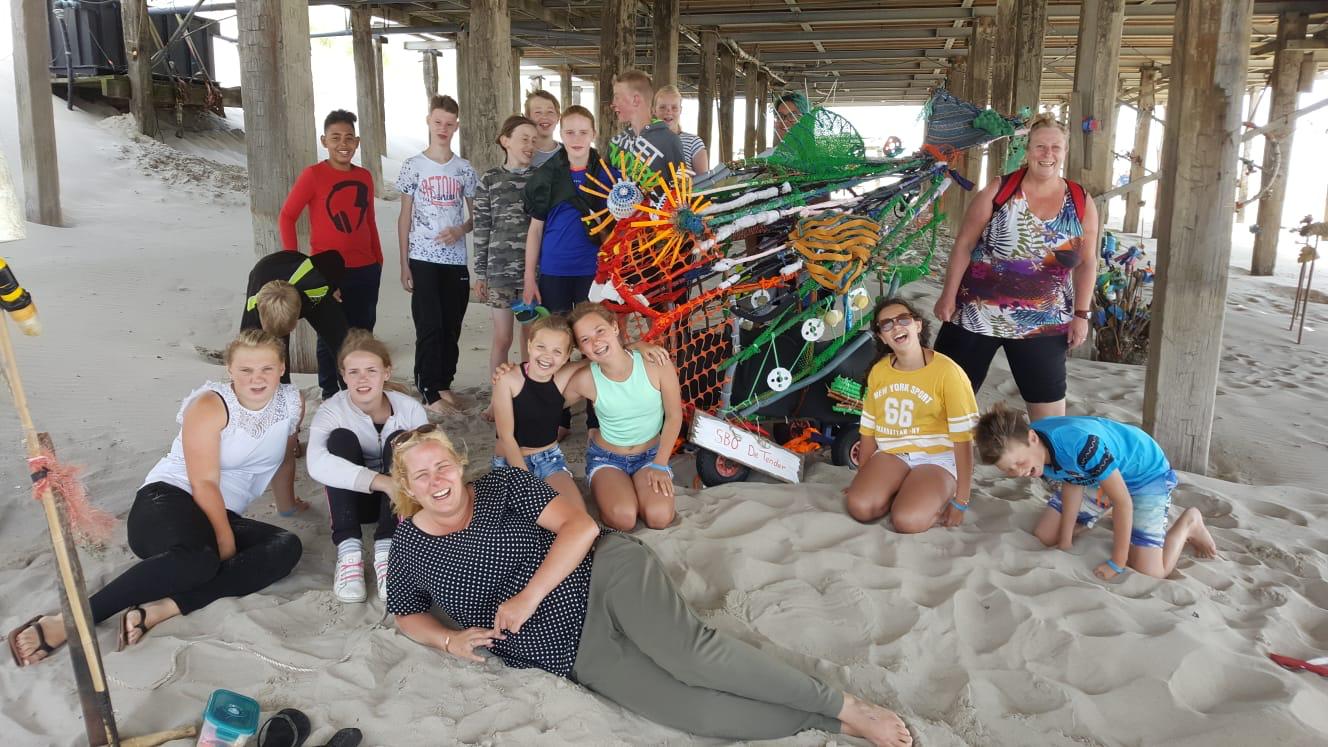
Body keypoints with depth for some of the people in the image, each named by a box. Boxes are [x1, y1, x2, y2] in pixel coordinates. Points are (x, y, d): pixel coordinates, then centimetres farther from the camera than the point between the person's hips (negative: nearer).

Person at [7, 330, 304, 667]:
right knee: (198, 558, -41)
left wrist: (288, 504, 33)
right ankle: (68, 622, -36)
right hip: (167, 498, -6)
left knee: (287, 548, -27)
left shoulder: (291, 403, 4)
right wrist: (225, 542, -20)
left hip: (221, 515, 6)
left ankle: (162, 609, -35)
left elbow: (284, 458, 23)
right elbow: (204, 482, -15)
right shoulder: (210, 406, -10)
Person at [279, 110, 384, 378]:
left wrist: (379, 260, 15)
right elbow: (287, 216, -5)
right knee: (331, 337, 5)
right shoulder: (313, 175, -8)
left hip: (366, 270, 5)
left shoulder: (365, 176, 7)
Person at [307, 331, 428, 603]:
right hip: (355, 498, 0)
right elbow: (317, 464, -40)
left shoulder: (410, 409, -16)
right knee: (341, 438, -27)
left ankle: (386, 548, -33)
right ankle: (348, 549, -33)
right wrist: (385, 482, -48)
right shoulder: (331, 411, -20)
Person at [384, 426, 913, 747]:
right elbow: (407, 614, 21)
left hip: (605, 570, -1)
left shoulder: (503, 486, 0)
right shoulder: (410, 547, 7)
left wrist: (529, 597, -16)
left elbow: (580, 525, -8)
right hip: (577, 653, 2)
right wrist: (449, 639, 0)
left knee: (689, 653, -30)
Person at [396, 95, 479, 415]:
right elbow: (405, 218, 2)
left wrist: (460, 230, -11)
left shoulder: (464, 169, 6)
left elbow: (476, 215, 12)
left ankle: (444, 383, 23)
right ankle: (429, 392, 7)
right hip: (423, 259, -2)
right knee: (429, 326, -2)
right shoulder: (413, 166, 0)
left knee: (451, 326, 8)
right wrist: (404, 264, -2)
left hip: (455, 259, 3)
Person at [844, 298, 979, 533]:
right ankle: (900, 491, 5)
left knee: (907, 521, -29)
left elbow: (963, 437, -13)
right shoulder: (878, 371, 5)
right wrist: (862, 479, 16)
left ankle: (941, 496, 3)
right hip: (891, 454, 4)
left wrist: (961, 501, -14)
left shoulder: (946, 371, -12)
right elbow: (869, 429, 13)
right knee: (859, 506, -25)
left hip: (936, 459, -4)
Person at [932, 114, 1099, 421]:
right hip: (977, 314, -1)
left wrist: (1081, 314, 2)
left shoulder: (1082, 203, 2)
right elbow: (964, 244, -3)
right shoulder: (999, 191, -5)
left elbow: (1086, 262, 7)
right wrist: (949, 295, -7)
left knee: (1048, 401, 10)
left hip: (1043, 323, 2)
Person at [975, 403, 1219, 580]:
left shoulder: (1081, 445, -43)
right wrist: (1065, 542, -4)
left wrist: (1117, 564, -22)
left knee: (1149, 573, -16)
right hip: (1094, 474, 6)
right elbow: (1071, 483, -5)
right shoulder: (1024, 447, -21)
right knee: (1043, 537, 4)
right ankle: (1104, 513, 26)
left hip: (1145, 472, -6)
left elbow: (1123, 502, -31)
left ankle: (1188, 523, 12)